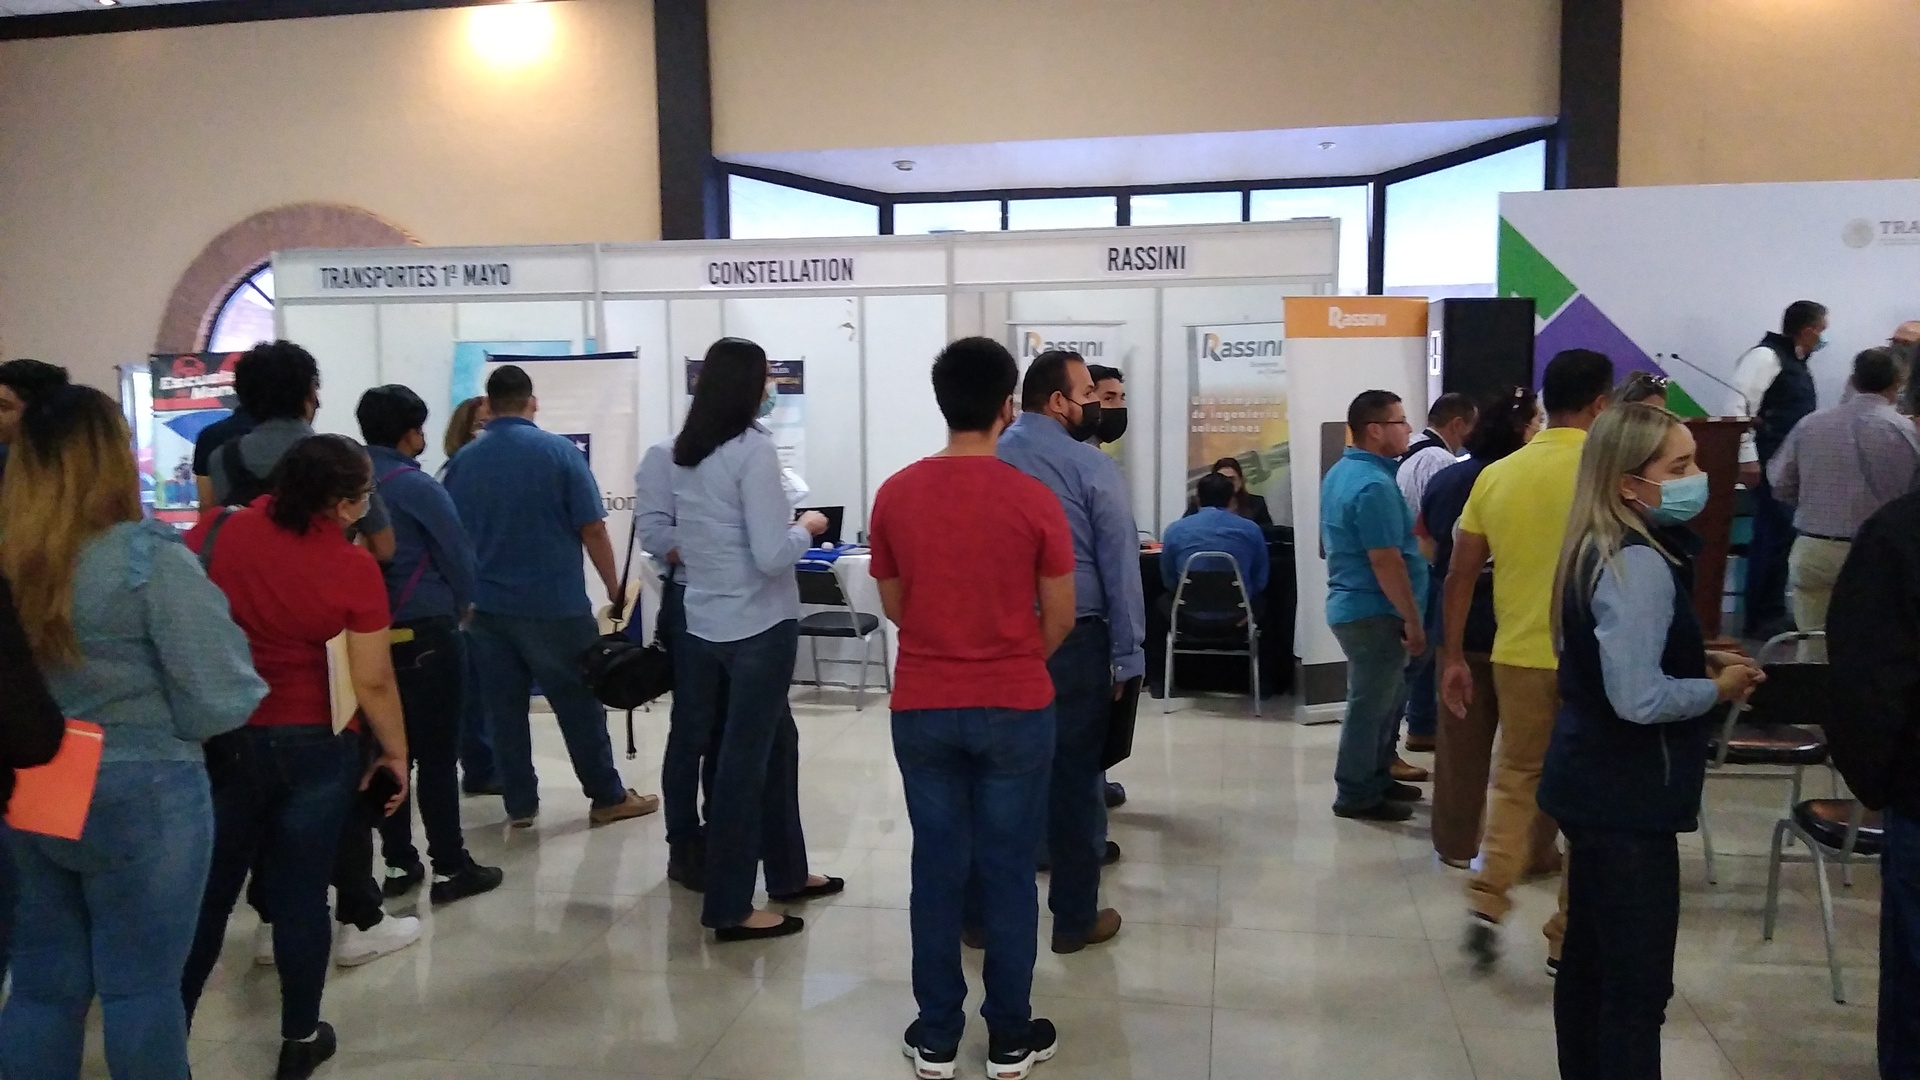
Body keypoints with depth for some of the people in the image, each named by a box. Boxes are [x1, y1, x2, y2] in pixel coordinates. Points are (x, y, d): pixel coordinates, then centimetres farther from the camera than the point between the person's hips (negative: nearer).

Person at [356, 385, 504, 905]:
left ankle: (399, 863, 18)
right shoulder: (417, 486, -13)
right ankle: (450, 868, 4)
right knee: (437, 755, -1)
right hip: (426, 634, -6)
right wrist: (460, 608, 9)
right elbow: (458, 555, -11)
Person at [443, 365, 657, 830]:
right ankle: (608, 797, 15)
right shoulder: (560, 452, -8)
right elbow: (592, 530, -9)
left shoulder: (463, 461, 2)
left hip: (488, 605, 3)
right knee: (579, 704, 6)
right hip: (555, 605, -3)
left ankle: (520, 804, 16)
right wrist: (614, 587, 3)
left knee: (504, 708, 10)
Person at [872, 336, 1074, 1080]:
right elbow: (1059, 619, -3)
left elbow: (893, 607, 7)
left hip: (921, 708, 2)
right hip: (1014, 710, -2)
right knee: (1008, 870, 9)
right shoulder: (1033, 500, -11)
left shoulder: (895, 495, -4)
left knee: (937, 868, 11)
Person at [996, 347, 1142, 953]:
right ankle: (1074, 918, 15)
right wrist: (1128, 657, -3)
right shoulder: (1093, 468, -8)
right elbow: (1119, 567, -8)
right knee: (1074, 773, 6)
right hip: (1073, 640, -4)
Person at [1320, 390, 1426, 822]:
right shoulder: (1373, 484, -22)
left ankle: (1376, 778, 29)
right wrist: (1413, 621, -18)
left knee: (1385, 700, 20)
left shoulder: (1340, 472, 11)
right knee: (1372, 705, 1)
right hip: (1374, 612, -10)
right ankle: (1357, 795, 10)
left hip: (1352, 603, 10)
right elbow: (1386, 563, -24)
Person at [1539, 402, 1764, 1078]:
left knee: (1592, 962, 19)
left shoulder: (1602, 549, 8)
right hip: (1626, 798, -10)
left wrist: (1700, 661, 9)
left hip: (1597, 787, 10)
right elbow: (1639, 698, -27)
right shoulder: (1639, 565, -22)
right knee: (1638, 984, -2)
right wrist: (1720, 688, -11)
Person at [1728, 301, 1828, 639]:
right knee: (1774, 535, -8)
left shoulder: (1796, 362, 19)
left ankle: (1773, 611, 19)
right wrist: (1747, 458, -22)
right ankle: (1763, 617, 0)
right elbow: (1738, 406, -19)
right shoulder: (1765, 356, -11)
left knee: (1782, 536, 12)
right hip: (1770, 466, -10)